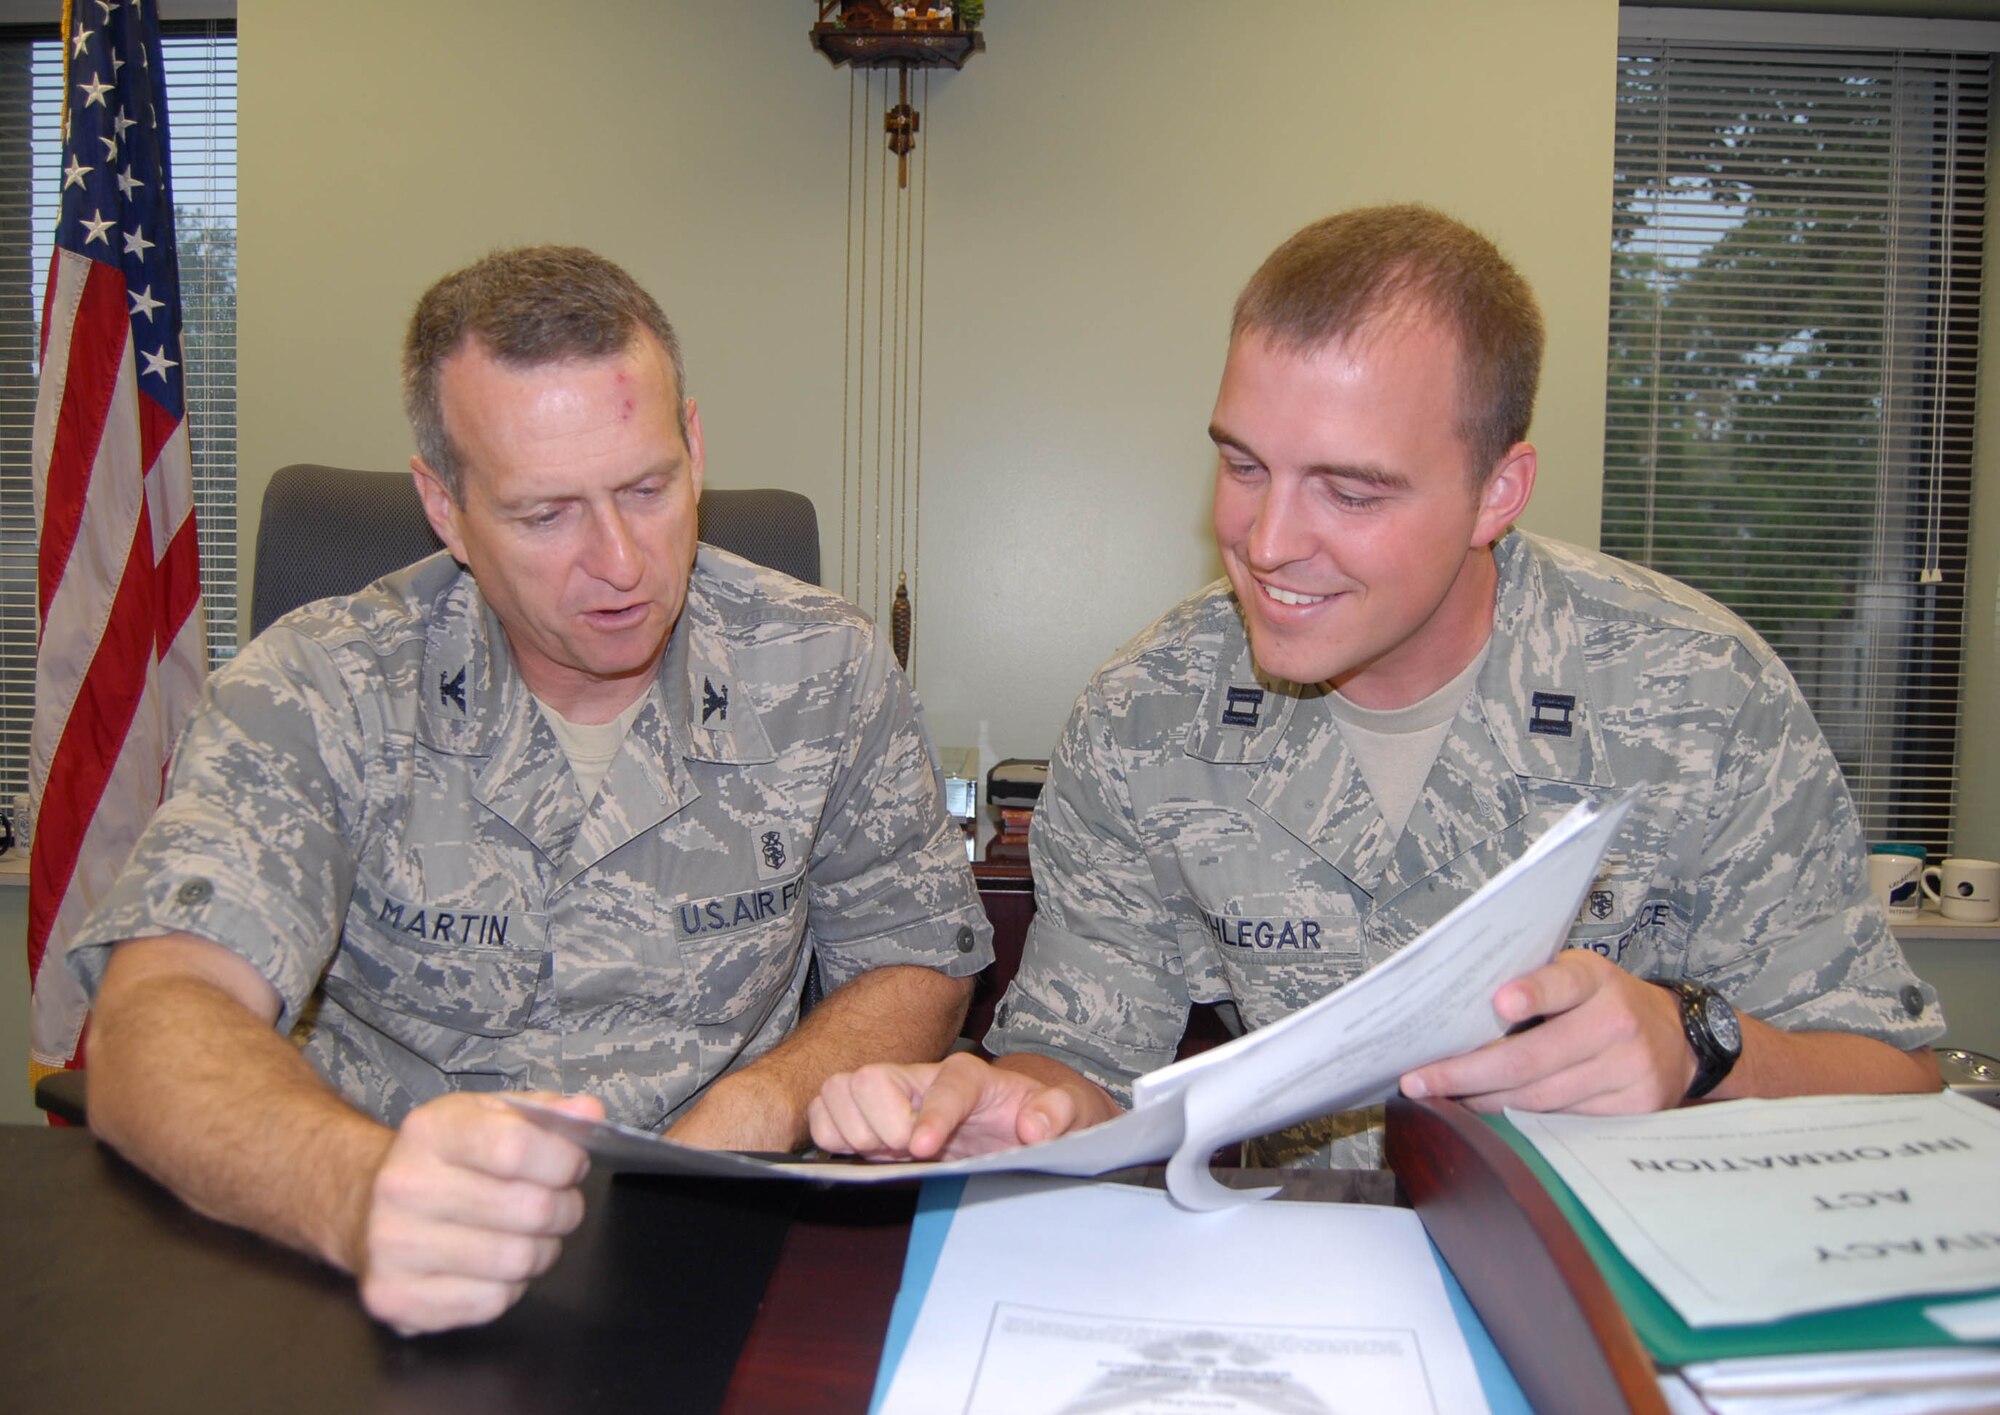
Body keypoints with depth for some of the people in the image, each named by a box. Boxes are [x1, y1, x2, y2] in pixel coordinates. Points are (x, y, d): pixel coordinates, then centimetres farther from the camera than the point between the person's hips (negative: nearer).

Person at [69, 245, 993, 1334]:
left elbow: (917, 967, 5)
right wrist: (361, 1193, -39)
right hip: (398, 1313, 0)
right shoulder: (321, 691, -8)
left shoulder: (824, 671, -3)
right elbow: (155, 1027, -19)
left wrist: (759, 1110, -14)